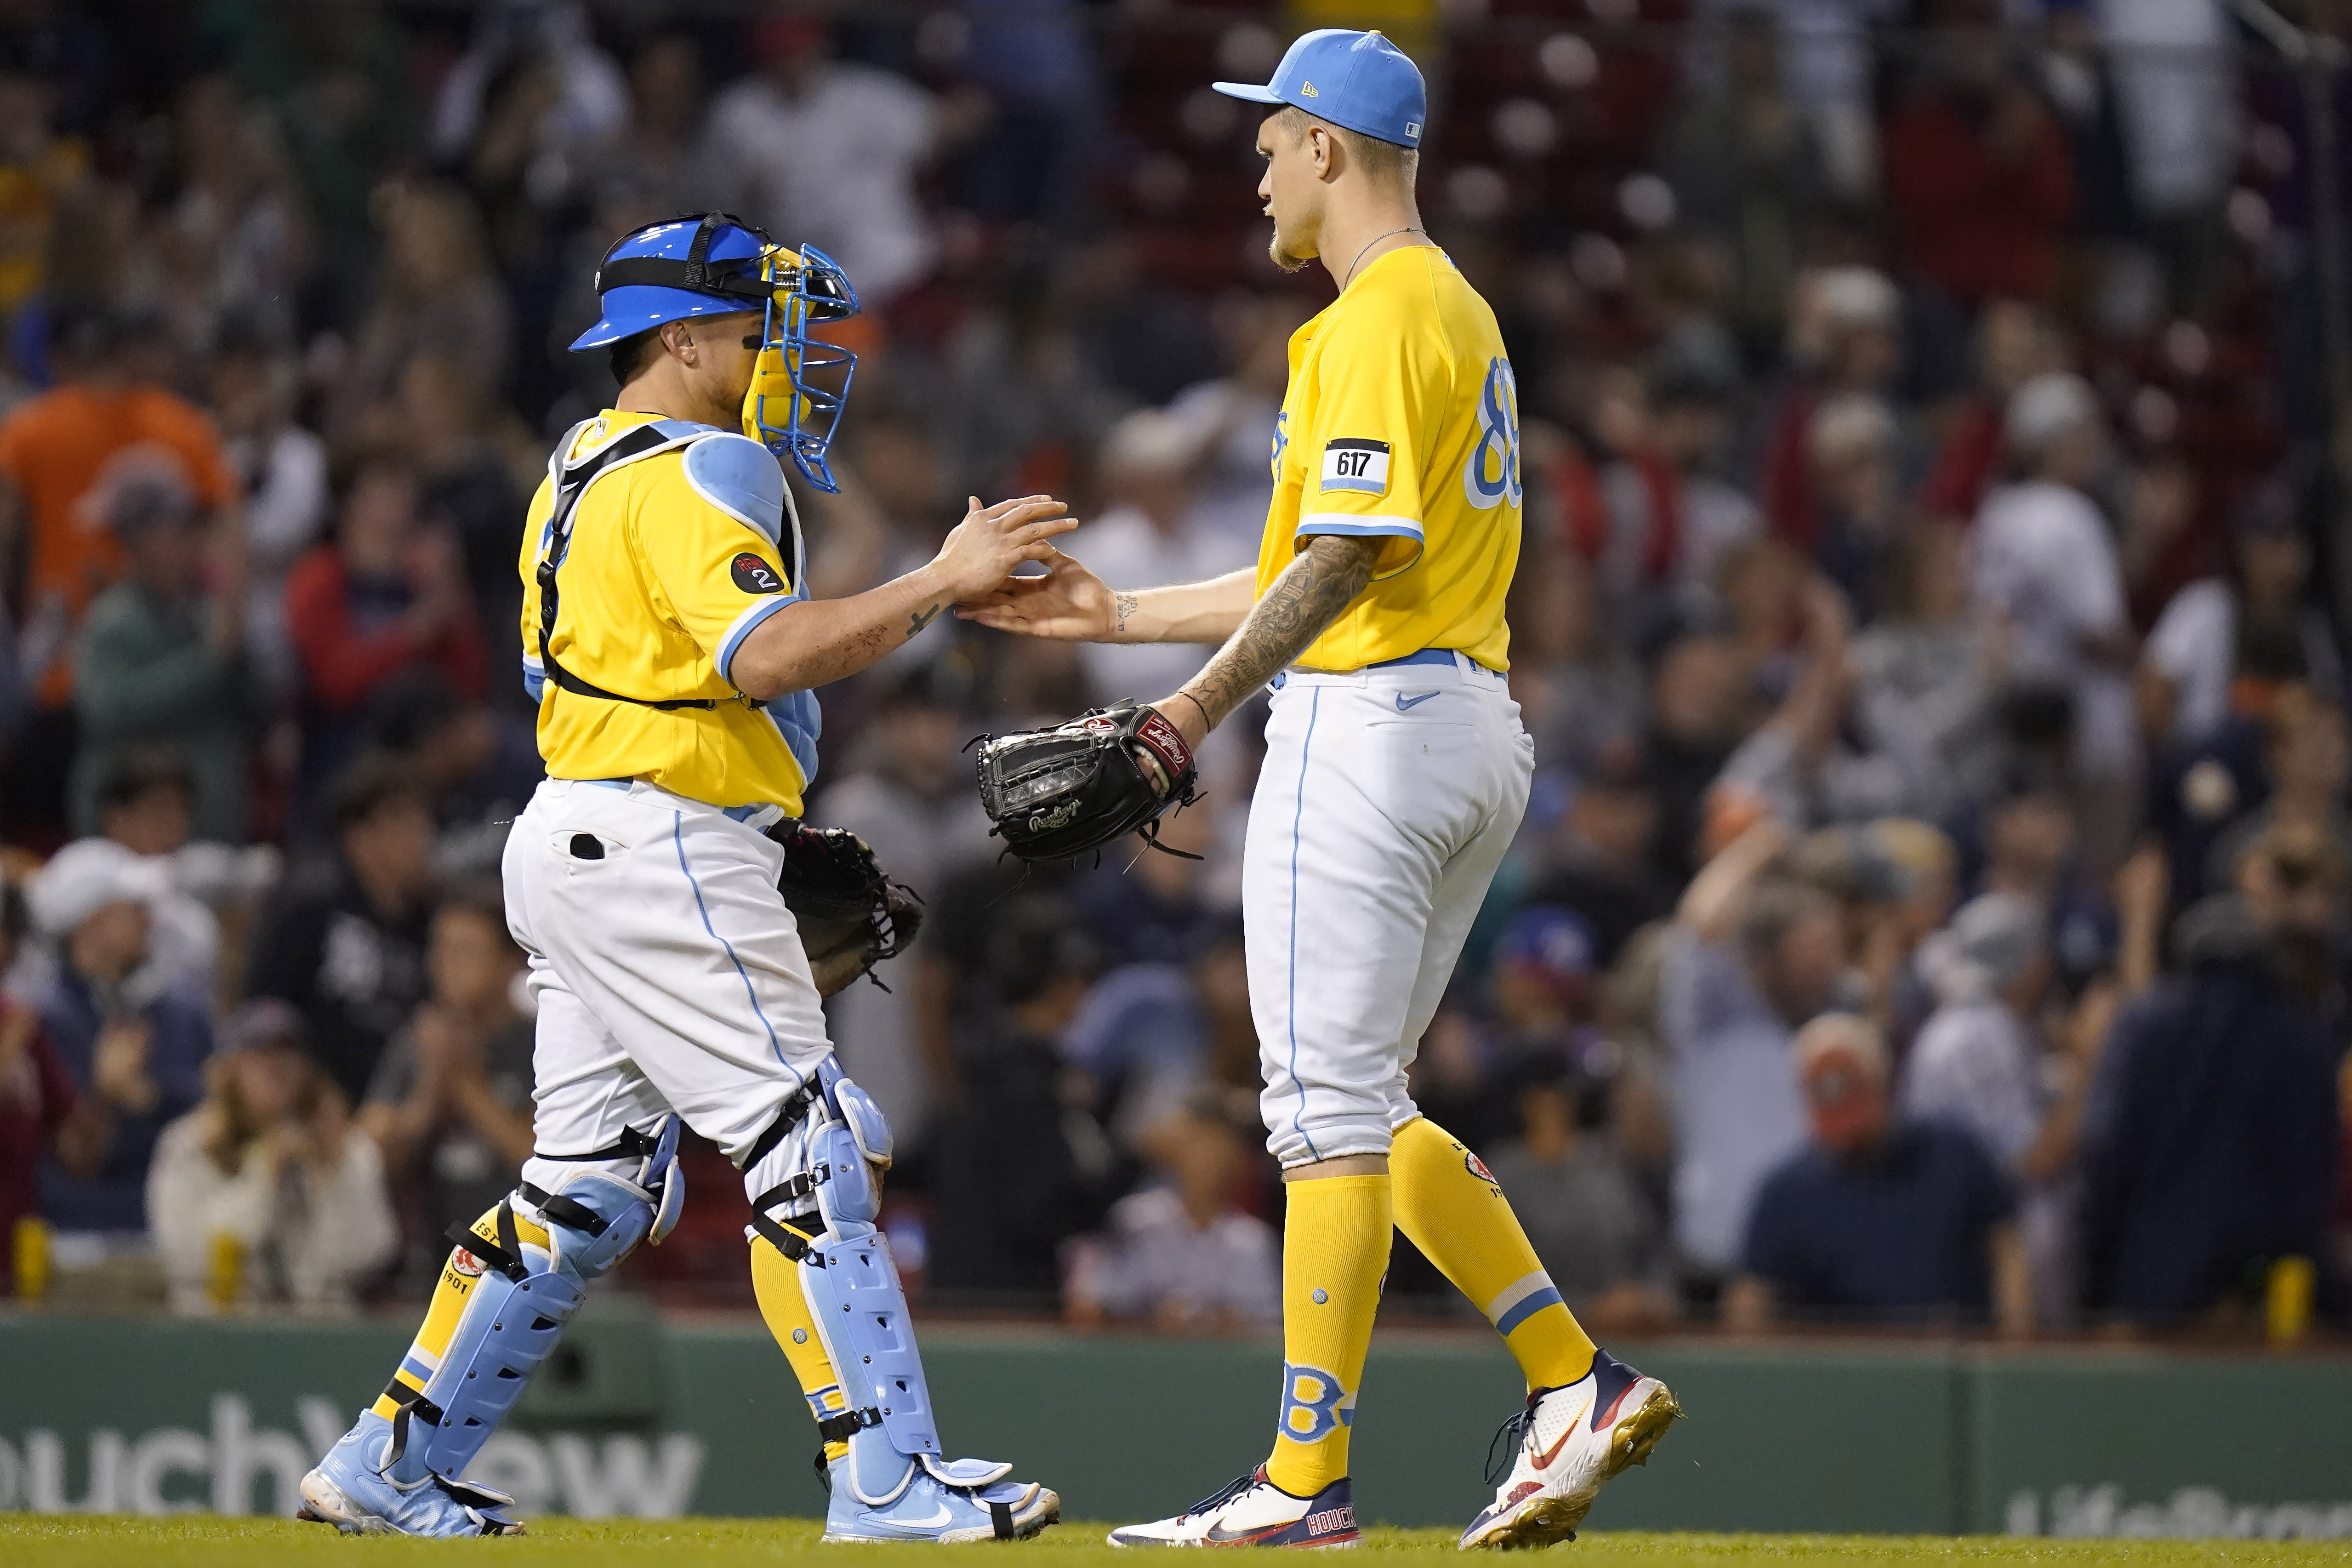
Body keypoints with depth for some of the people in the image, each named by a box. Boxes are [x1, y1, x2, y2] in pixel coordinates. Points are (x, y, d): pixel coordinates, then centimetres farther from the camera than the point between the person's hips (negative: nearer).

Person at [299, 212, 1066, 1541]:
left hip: (572, 838, 10)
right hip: (664, 847, -10)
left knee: (591, 1182, 13)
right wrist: (940, 586, -27)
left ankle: (390, 1473, 14)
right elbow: (762, 655, -26)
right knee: (808, 1153, -10)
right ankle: (889, 1482, -12)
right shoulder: (698, 472, -12)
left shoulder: (586, 469, 20)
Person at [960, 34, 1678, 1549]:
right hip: (1478, 726, 10)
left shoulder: (1377, 319, -12)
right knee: (1356, 1106, 14)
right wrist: (1117, 615, 25)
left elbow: (1350, 558, -23)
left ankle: (1304, 1481, -7)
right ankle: (1578, 1382, 6)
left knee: (1330, 1107, -7)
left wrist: (1201, 707, -28)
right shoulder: (1462, 312, 21)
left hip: (1371, 723, -10)